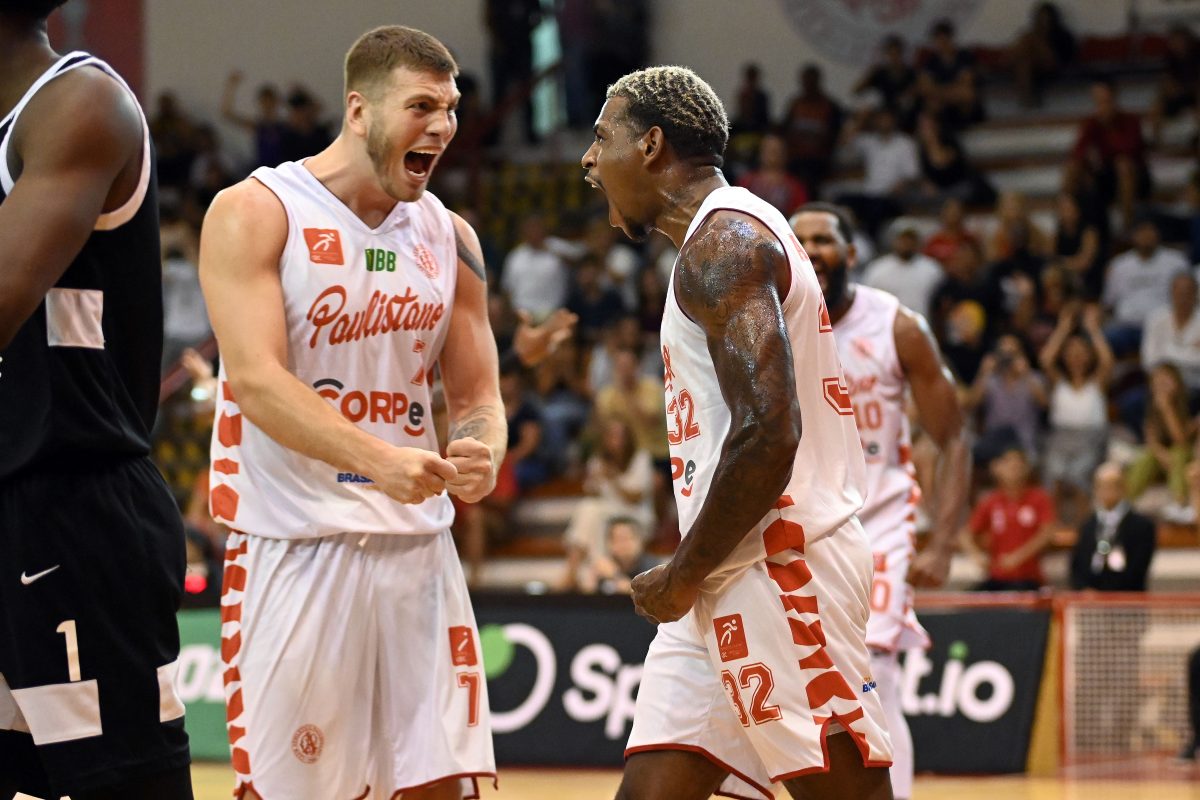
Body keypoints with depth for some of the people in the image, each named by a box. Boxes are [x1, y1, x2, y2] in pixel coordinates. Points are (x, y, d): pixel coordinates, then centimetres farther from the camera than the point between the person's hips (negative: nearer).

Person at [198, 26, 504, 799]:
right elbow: (255, 381, -19)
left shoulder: (449, 237, 9)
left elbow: (478, 394, 12)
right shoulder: (255, 213, -8)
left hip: (417, 542, 5)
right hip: (295, 547, -5)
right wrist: (379, 459, -33)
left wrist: (479, 454, -14)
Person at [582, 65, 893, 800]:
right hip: (730, 582, 10)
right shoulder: (728, 237, 20)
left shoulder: (724, 240, -12)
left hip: (780, 567, -10)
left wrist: (684, 575, -14)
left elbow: (768, 431, -23)